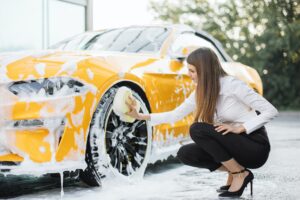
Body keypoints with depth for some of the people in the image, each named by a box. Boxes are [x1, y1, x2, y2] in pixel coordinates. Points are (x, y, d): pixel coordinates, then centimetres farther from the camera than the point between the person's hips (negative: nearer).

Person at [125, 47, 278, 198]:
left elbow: (271, 111, -18)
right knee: (185, 154, -7)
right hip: (234, 144, 7)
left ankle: (241, 174, -10)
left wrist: (239, 128, -25)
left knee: (197, 129, -23)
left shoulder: (232, 85, -19)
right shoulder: (201, 92, 2)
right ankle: (233, 171, 6)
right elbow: (175, 115, 8)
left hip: (255, 146, -7)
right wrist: (140, 116, 0)